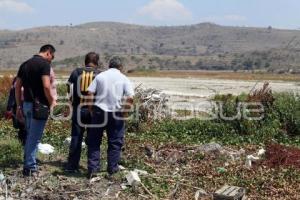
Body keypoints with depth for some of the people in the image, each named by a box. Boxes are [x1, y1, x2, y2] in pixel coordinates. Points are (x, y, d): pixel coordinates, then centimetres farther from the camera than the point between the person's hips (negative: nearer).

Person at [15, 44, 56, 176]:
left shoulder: (25, 64, 13)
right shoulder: (44, 64, -10)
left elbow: (17, 86, 12)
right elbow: (46, 86, -21)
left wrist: (19, 106, 15)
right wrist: (52, 102, -8)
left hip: (27, 105, 7)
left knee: (30, 136, 18)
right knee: (35, 138, 0)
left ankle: (27, 164, 24)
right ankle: (30, 168, 5)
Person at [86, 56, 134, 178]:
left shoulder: (100, 76, 4)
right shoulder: (124, 79, 0)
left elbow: (90, 93, -3)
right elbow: (130, 98, -10)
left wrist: (91, 109, 7)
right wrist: (125, 109, 6)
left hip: (99, 111, 1)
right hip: (116, 113, -1)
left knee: (94, 142, 10)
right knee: (115, 143, 10)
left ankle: (92, 169, 9)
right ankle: (112, 170, 15)